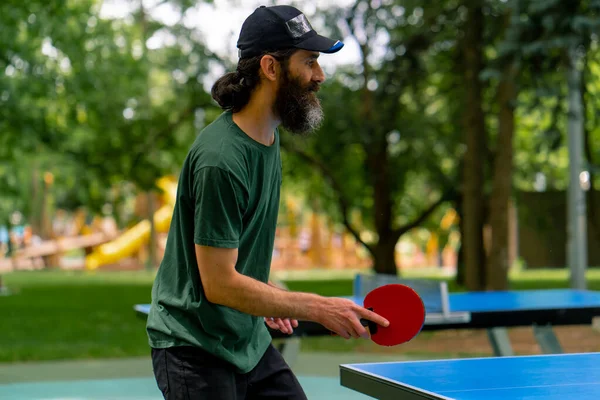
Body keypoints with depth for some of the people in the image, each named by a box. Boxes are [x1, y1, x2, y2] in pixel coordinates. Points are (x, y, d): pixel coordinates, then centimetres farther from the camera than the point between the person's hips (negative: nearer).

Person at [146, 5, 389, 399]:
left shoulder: (269, 137, 5)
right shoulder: (220, 158, -25)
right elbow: (219, 285, -25)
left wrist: (266, 293, 11)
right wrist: (320, 309, -23)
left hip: (251, 342, 8)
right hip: (195, 349, -8)